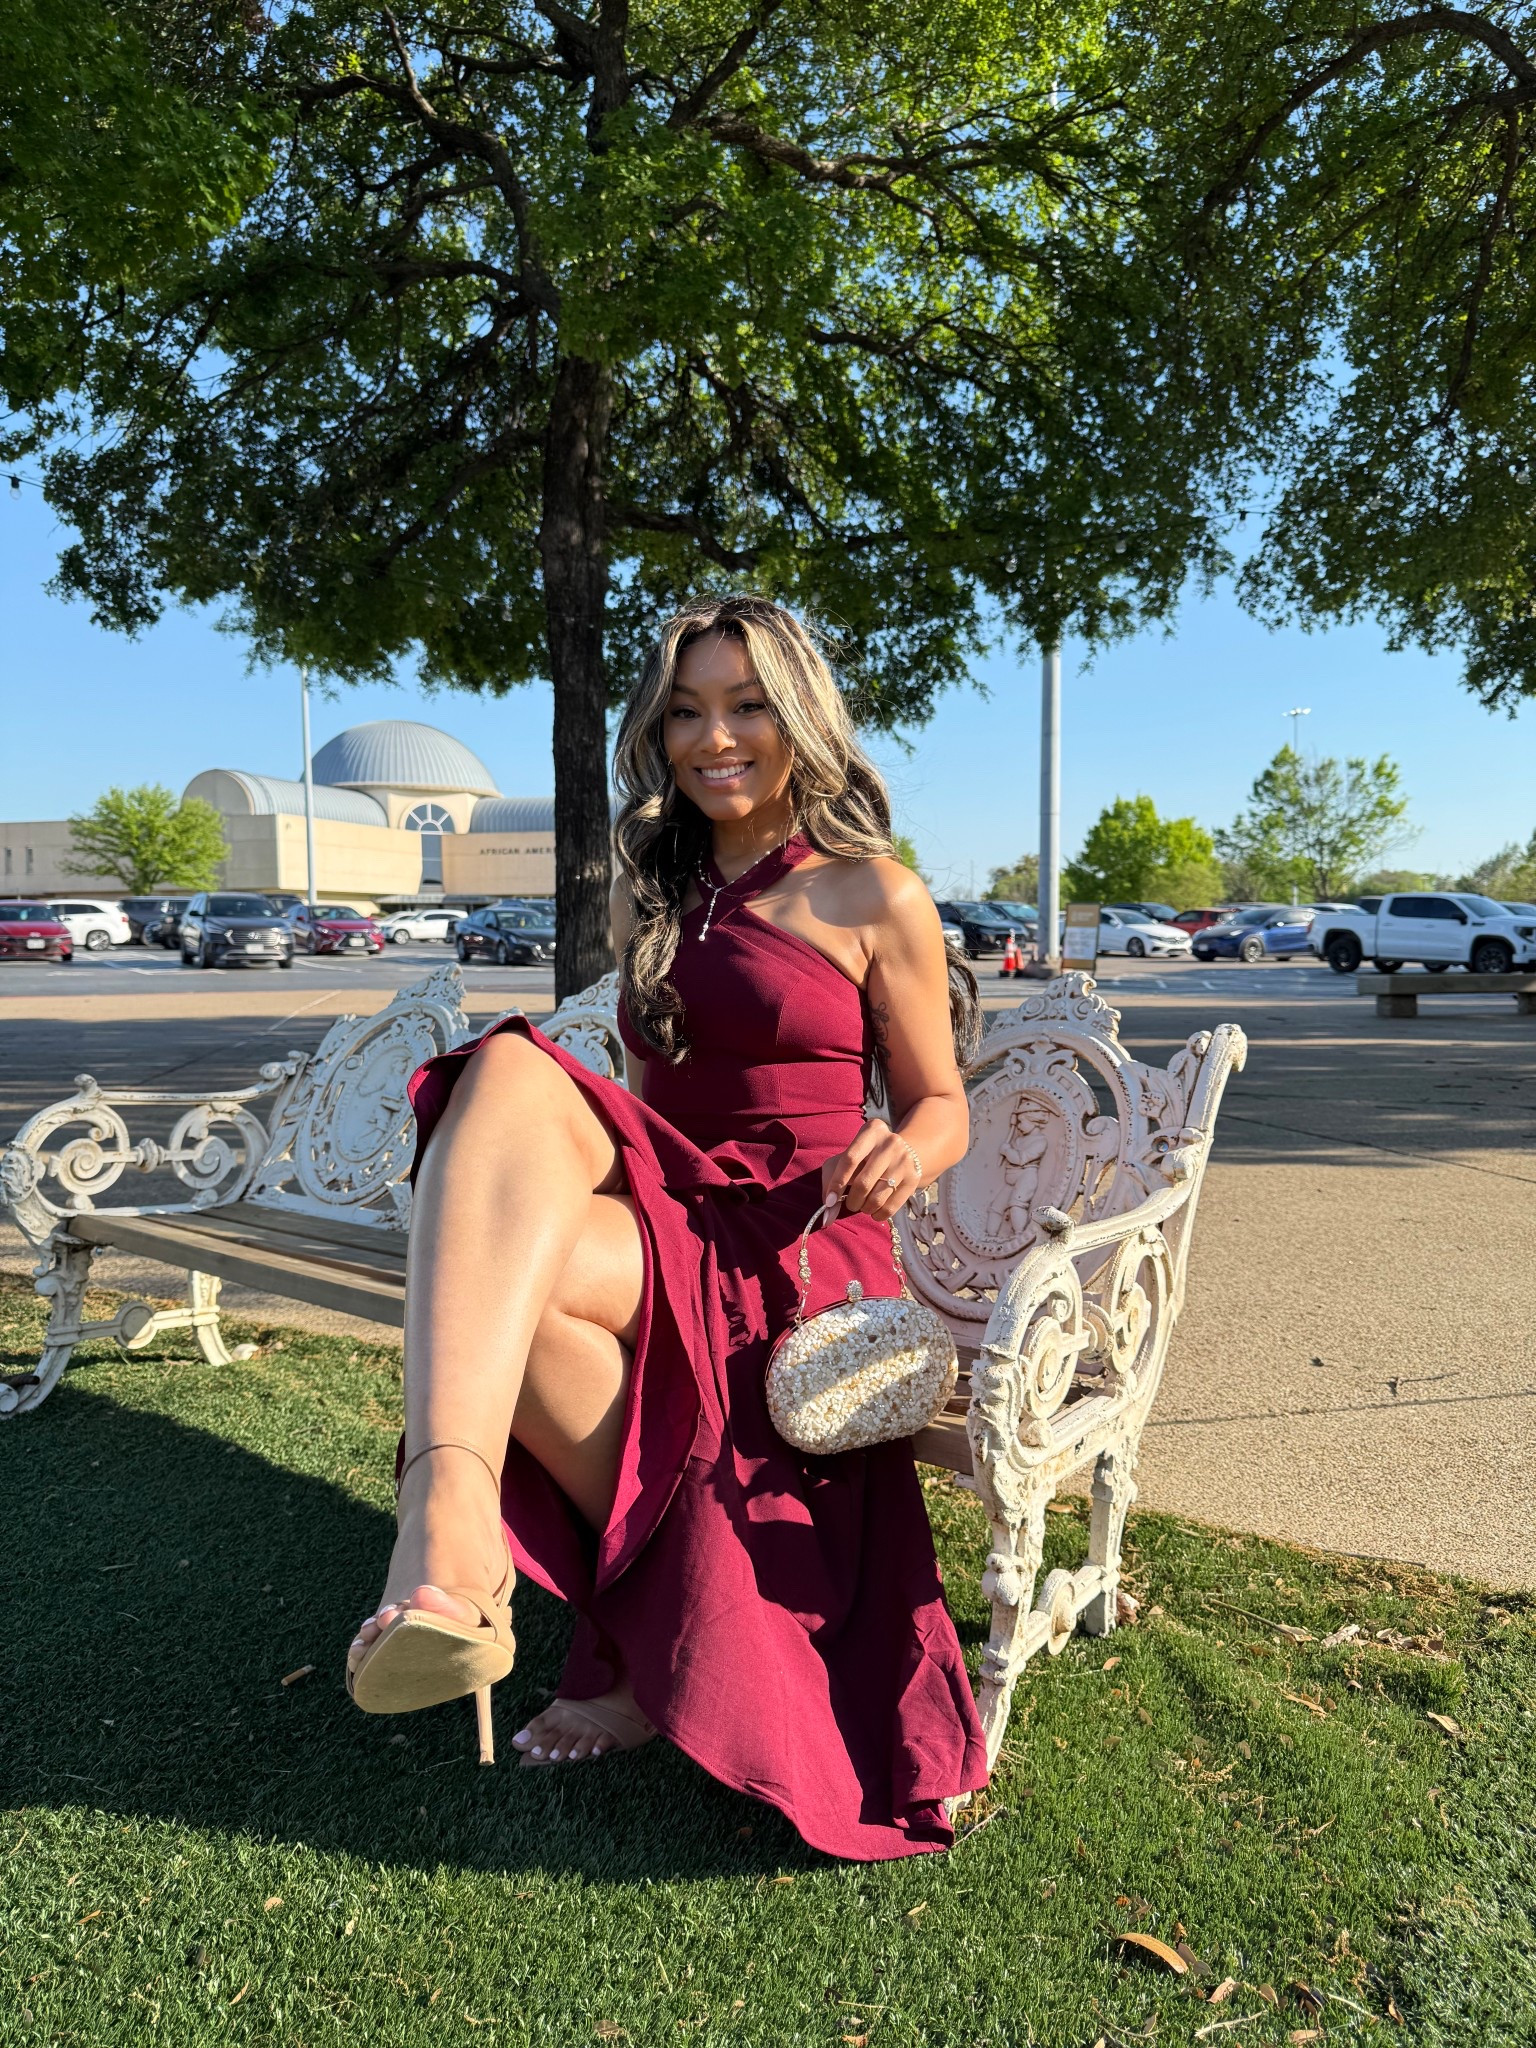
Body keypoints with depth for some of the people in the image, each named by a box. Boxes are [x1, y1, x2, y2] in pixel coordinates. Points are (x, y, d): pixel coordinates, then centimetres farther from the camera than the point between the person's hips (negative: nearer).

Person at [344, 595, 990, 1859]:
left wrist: (906, 1154, -17)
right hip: (666, 1207, 5)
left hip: (796, 1249, -4)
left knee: (510, 1276, -32)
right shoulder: (648, 894, 17)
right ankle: (454, 1508, -45)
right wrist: (508, 1173, 8)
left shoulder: (873, 898, 2)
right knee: (512, 1068, -29)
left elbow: (941, 1106, 7)